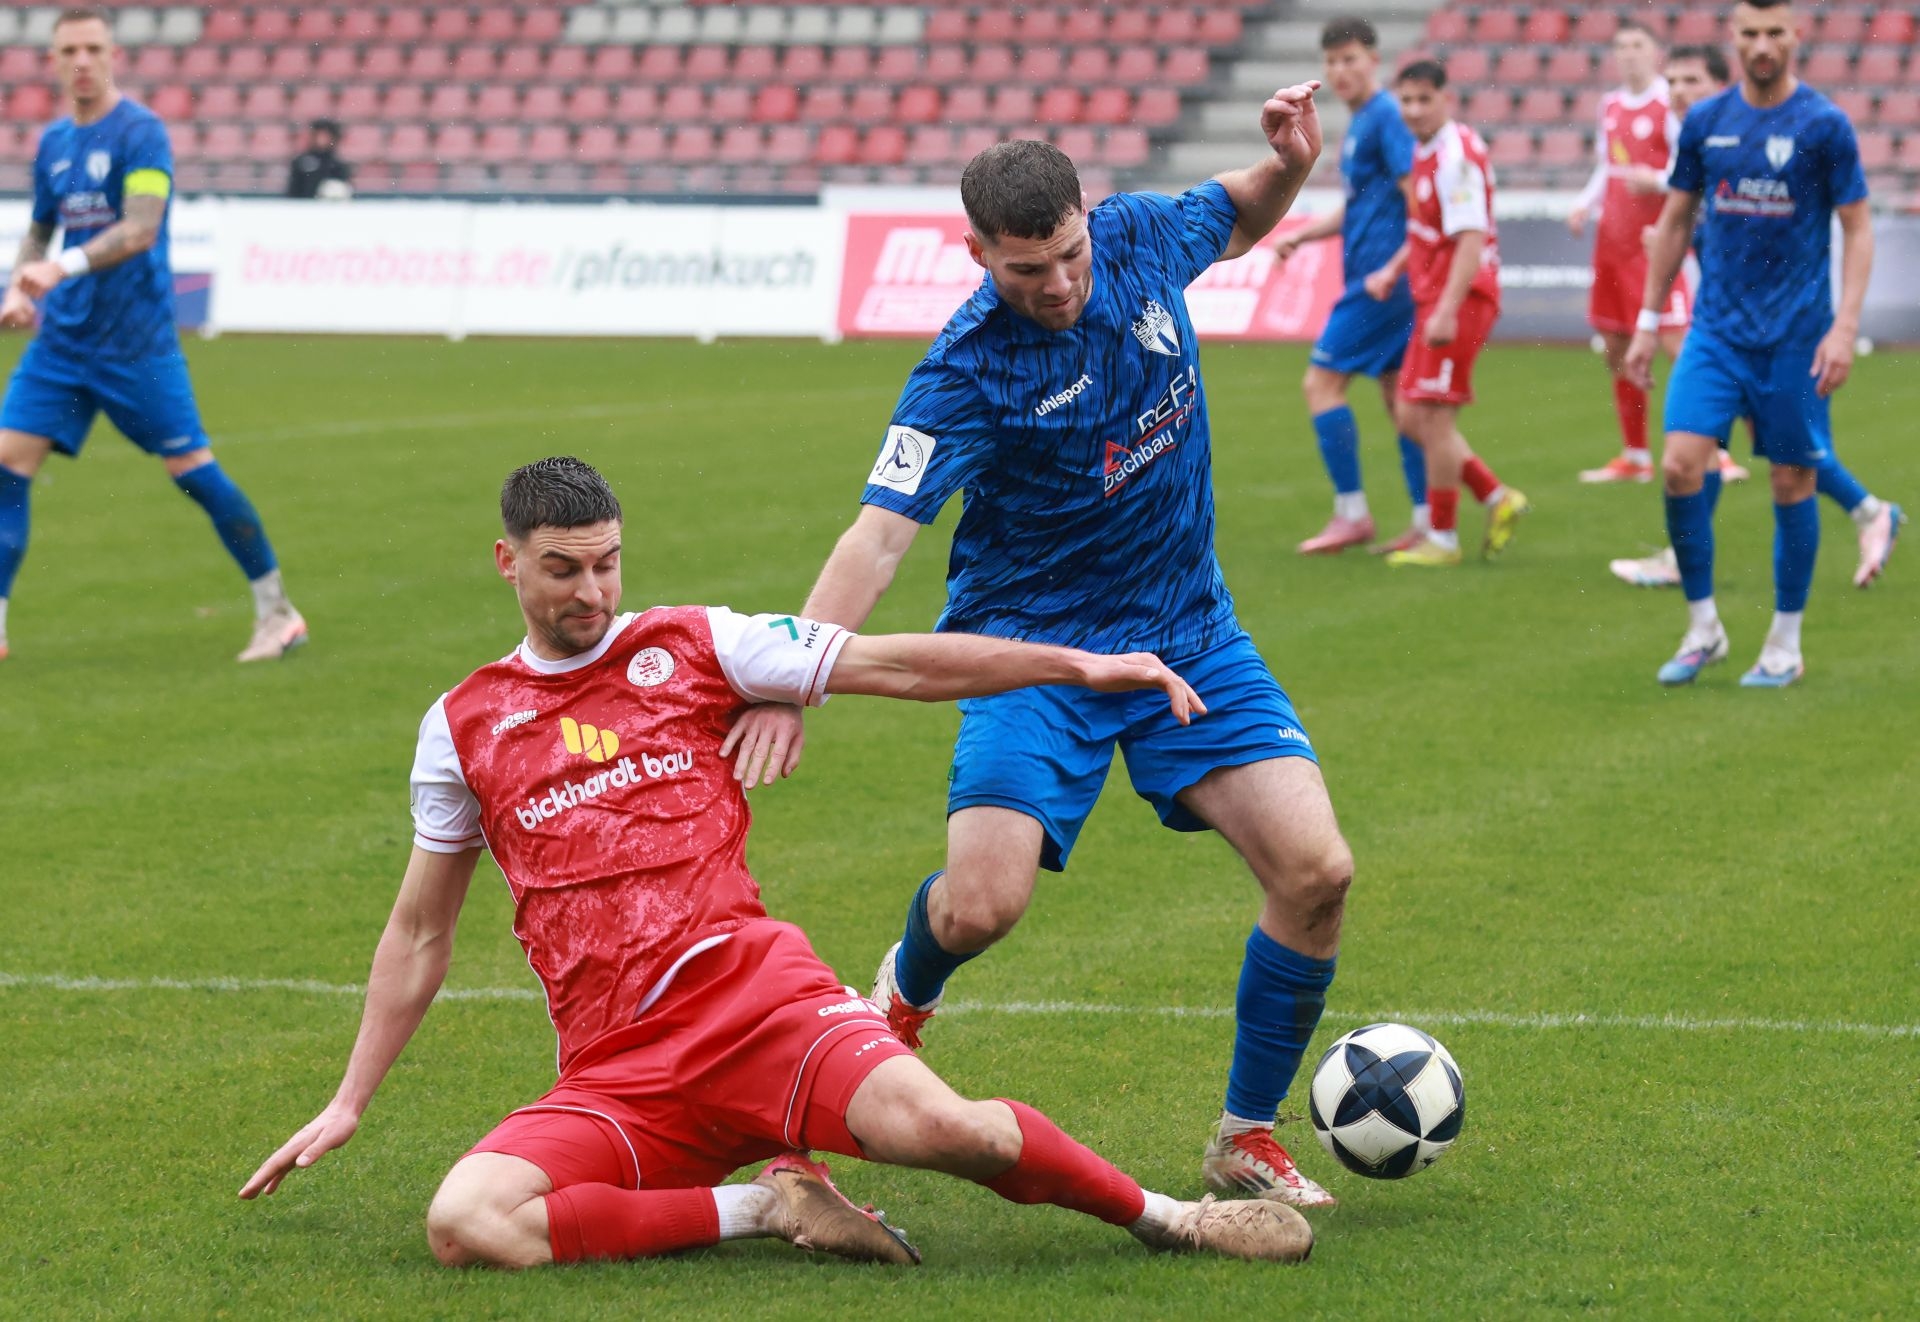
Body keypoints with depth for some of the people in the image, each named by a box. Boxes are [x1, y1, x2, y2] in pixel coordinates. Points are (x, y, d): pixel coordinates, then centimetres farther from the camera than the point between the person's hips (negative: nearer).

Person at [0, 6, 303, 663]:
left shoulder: (140, 132, -10)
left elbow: (140, 228, -22)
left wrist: (65, 267, -34)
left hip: (136, 339, -6)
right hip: (62, 335, 6)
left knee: (192, 469, -5)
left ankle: (277, 612, 8)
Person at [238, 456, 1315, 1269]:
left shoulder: (693, 647, 10)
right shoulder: (462, 727, 14)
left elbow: (896, 666, 9)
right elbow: (420, 932, 23)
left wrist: (1079, 664, 2)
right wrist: (349, 1105, 21)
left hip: (760, 999, -2)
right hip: (617, 1077, 2)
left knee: (943, 1127, -31)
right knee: (464, 1224, -28)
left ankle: (1160, 1216, -5)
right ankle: (762, 1207, -14)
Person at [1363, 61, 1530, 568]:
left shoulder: (1457, 156, -16)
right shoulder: (1426, 153, 14)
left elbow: (1470, 240, -22)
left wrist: (1447, 312, -27)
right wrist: (1392, 270, 16)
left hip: (1462, 297, -10)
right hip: (1433, 297, 10)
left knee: (1433, 416, -6)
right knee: (1412, 418, 9)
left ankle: (1443, 539, 3)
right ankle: (1497, 499, 18)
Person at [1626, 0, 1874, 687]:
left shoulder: (1824, 125, -5)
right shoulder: (1704, 121, 5)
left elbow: (1858, 229, -2)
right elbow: (1675, 222, 14)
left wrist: (1844, 328, -13)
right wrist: (1648, 322, 13)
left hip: (1795, 335, -2)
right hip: (1716, 327, 3)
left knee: (1793, 480, 3)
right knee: (1682, 464, -11)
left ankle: (1785, 643, 15)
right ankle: (1702, 627, 3)